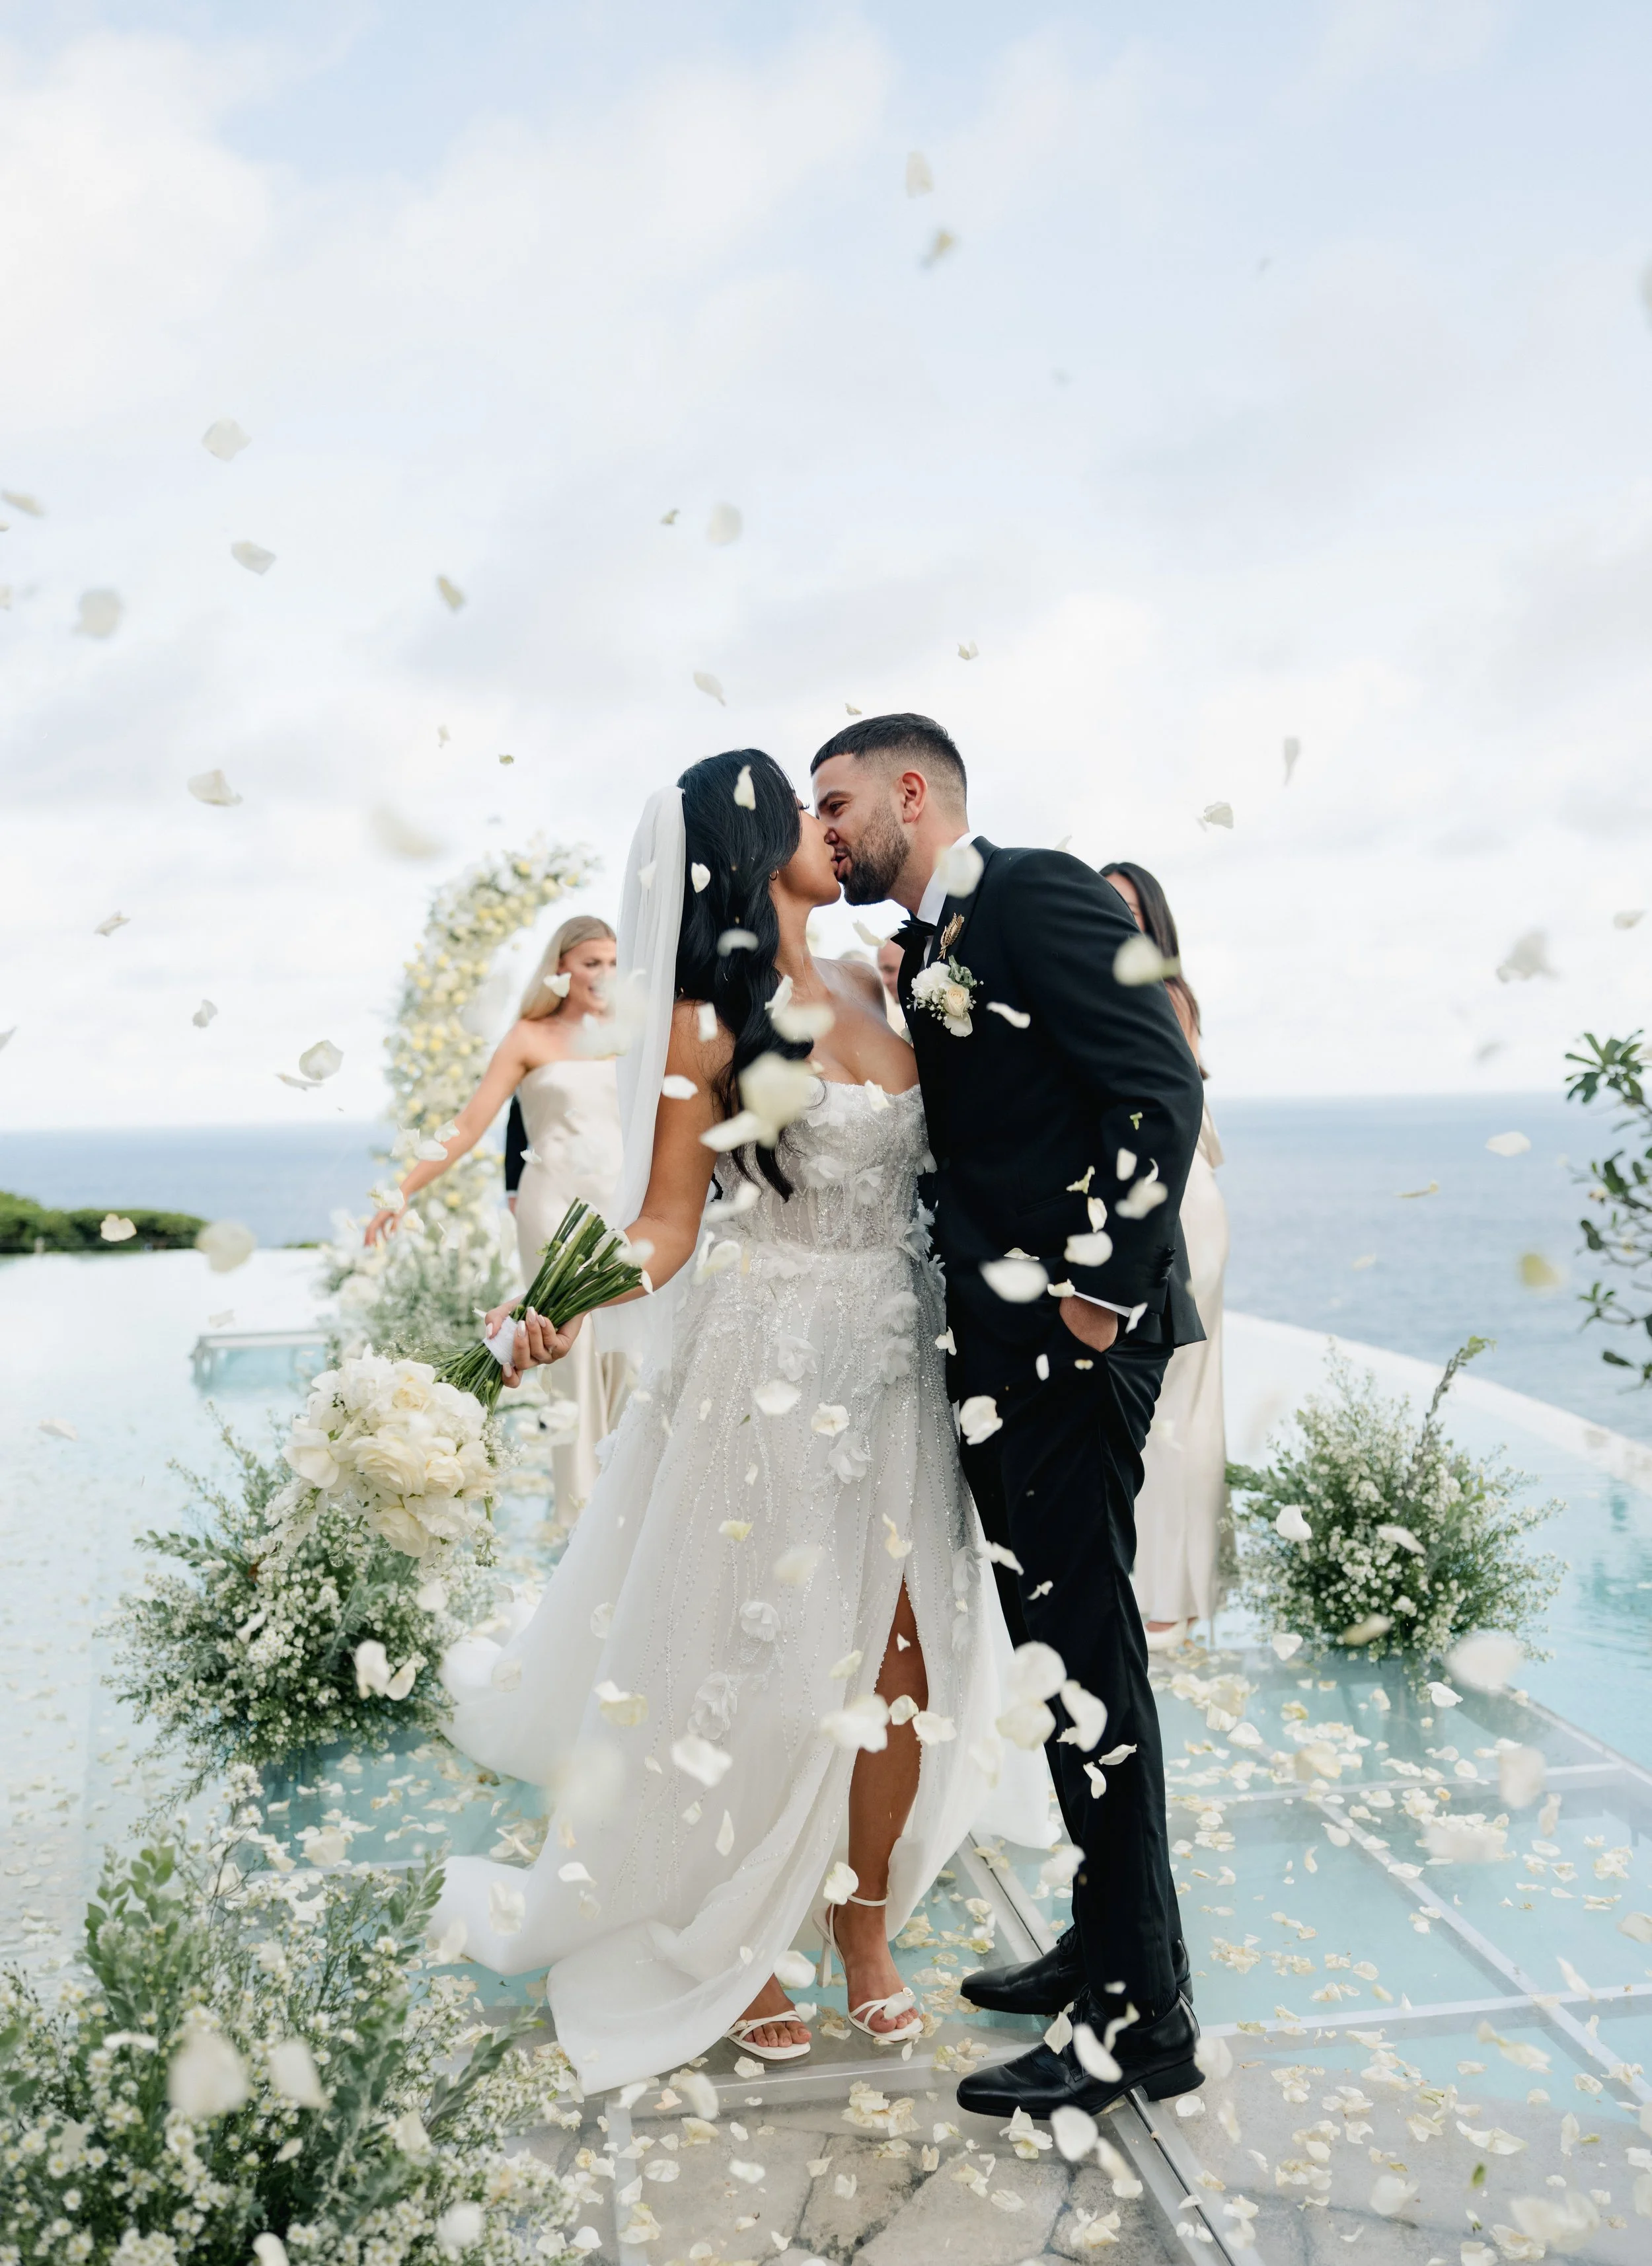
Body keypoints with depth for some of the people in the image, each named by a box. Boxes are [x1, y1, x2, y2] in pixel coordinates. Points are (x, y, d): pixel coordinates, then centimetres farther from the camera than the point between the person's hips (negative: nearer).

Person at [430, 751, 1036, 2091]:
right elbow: (668, 1222, -11)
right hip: (772, 1370, -6)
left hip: (896, 1365, 6)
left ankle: (864, 1926, 31)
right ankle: (729, 1950, 27)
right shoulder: (706, 1022, -8)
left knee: (904, 1663, 9)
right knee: (765, 1667, 4)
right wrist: (566, 1303, -27)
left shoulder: (865, 994, 10)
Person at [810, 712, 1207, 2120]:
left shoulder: (1039, 894, -8)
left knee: (1083, 1656, -1)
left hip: (1068, 1341, -9)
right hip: (996, 1352, 9)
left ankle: (1142, 2018, 14)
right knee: (1059, 1651, 16)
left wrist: (1104, 1292, -17)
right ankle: (1102, 1949, 32)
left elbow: (1162, 1087, -16)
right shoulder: (927, 955, 18)